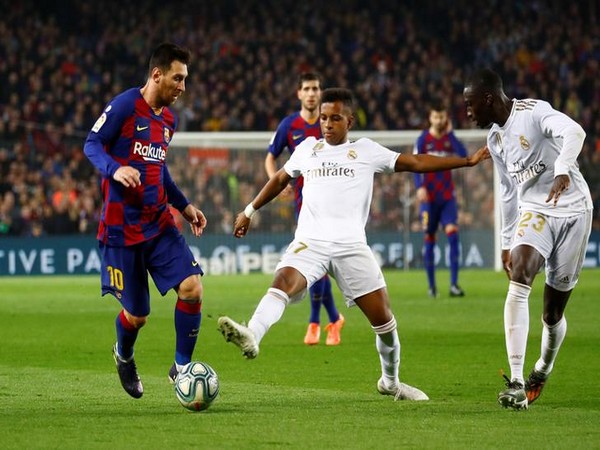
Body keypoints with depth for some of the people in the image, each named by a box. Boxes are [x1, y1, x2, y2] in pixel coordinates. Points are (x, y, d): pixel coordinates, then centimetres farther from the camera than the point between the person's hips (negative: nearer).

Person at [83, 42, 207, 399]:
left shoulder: (169, 119, 12)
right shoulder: (125, 106, -11)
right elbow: (92, 145, -10)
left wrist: (184, 205, 19)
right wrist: (115, 170, -30)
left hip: (159, 223, 6)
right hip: (123, 226, -6)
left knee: (192, 288, -14)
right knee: (136, 315, 2)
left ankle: (182, 367, 2)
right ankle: (124, 356, 37)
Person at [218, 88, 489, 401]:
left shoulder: (367, 151, 12)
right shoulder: (307, 149, 18)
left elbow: (415, 163, 11)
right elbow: (280, 179, 34)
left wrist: (467, 161, 7)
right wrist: (250, 211, 37)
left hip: (351, 246, 0)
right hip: (310, 242, 0)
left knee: (383, 317, -1)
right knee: (284, 281, -31)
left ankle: (390, 382, 21)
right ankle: (251, 336, -54)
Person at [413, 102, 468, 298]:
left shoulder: (449, 138, 6)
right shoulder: (423, 139, 0)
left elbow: (463, 155, -10)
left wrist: (450, 133, -9)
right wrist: (420, 187, -19)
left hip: (447, 196, 1)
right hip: (429, 197, -1)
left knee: (452, 234, -13)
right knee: (429, 240, 2)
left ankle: (454, 284, -14)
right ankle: (431, 285, 11)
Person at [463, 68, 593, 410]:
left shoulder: (533, 112, -14)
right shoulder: (496, 139, 12)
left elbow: (574, 132, -33)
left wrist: (563, 170, -50)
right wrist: (507, 241, 24)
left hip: (572, 211, -5)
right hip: (534, 212, 5)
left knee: (553, 311, 3)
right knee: (518, 282, -23)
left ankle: (543, 371, 36)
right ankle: (516, 383, -29)